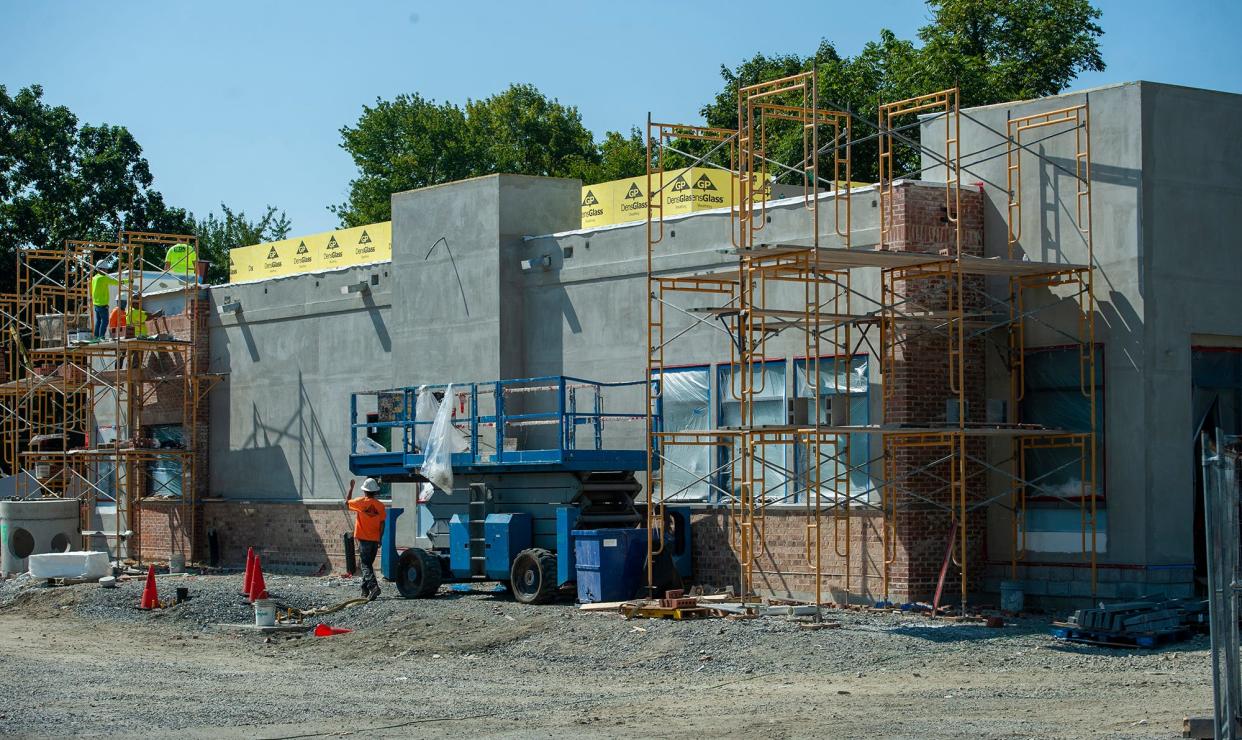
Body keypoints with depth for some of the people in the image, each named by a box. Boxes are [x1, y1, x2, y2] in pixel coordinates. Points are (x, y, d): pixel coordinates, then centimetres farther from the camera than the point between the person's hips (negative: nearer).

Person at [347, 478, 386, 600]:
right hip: (375, 540, 4)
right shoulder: (380, 505, 2)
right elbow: (382, 524, 3)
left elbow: (347, 502, 12)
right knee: (368, 564, 16)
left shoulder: (361, 502, -7)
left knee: (365, 565, -8)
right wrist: (380, 539, 11)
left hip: (363, 539, -4)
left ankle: (373, 586, -28)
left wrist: (351, 489, 22)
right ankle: (365, 590, 20)